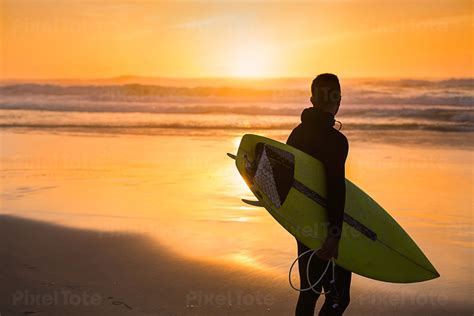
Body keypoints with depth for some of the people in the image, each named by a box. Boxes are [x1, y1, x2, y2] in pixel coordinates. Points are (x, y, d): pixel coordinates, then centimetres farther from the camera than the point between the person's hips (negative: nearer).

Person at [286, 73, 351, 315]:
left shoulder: (298, 133, 8)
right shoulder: (335, 140, -17)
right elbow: (336, 189, -25)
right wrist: (335, 233, -28)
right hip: (325, 226, -9)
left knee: (309, 291, 20)